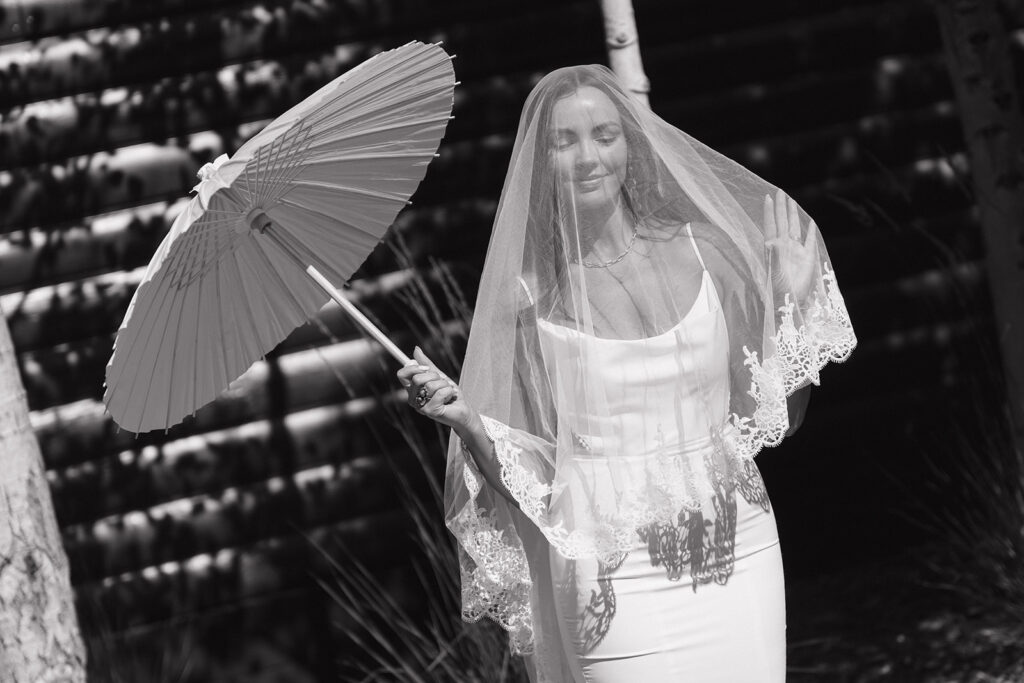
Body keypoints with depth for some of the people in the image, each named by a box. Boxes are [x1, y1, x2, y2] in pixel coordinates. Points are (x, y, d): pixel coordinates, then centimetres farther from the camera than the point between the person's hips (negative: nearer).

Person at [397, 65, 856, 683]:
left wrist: (791, 291, 9)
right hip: (617, 580, -3)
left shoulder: (697, 249, 4)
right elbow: (522, 474, -2)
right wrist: (463, 419, -18)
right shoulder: (526, 295, -3)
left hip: (740, 559, 3)